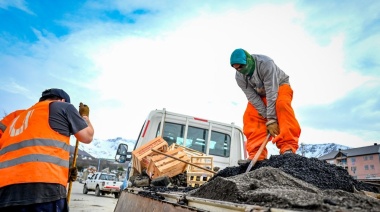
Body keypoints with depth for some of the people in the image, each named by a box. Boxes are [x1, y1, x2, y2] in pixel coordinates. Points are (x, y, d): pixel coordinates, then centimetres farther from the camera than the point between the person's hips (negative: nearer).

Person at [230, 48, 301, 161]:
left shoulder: (265, 63, -35)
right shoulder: (239, 77, -21)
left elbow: (271, 93, -37)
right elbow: (253, 97, -22)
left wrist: (272, 119, -38)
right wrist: (267, 119, -27)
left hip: (279, 86, -4)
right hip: (259, 94, 4)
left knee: (282, 104, -36)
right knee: (250, 117, -18)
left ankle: (288, 148, -38)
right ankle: (256, 156, -19)